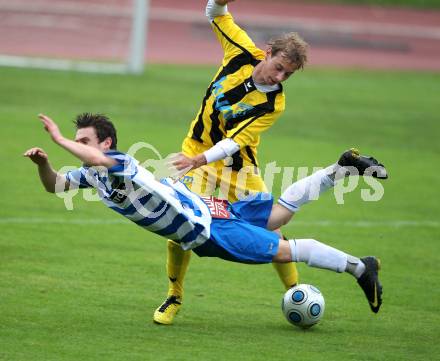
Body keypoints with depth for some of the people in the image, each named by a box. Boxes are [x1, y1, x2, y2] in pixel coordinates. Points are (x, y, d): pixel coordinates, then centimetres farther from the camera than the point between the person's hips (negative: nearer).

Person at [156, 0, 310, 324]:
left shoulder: (273, 103, -21)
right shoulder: (243, 54, -13)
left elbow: (235, 141, -27)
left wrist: (201, 159, -40)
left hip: (238, 164, -2)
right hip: (198, 154, 2)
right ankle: (174, 298, 8)